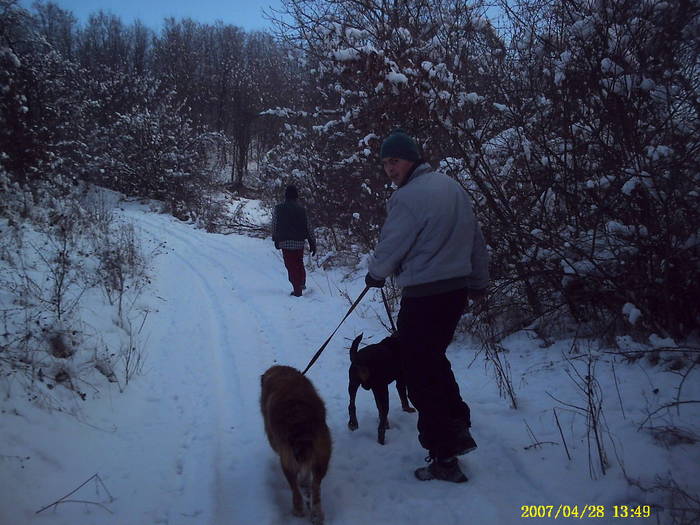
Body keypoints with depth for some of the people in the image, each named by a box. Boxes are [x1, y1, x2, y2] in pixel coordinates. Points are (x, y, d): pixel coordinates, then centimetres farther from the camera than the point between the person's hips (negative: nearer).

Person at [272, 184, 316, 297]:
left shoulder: (278, 208, -2)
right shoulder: (301, 209, -1)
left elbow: (274, 225, 4)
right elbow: (308, 228, 0)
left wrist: (276, 240, 17)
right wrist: (312, 243, 5)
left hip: (285, 242, -1)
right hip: (299, 242, 1)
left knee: (291, 266, 3)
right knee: (299, 264, 23)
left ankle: (297, 290, -1)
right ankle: (301, 283, 22)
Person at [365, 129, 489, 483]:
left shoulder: (407, 197, -17)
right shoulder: (452, 186, 10)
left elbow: (389, 248, -9)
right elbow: (477, 240, 15)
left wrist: (375, 275, 12)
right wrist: (478, 283, 24)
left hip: (424, 297, -9)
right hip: (457, 290, 9)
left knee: (419, 374, 2)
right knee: (434, 360, 25)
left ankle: (444, 459, 9)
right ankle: (459, 429, 30)